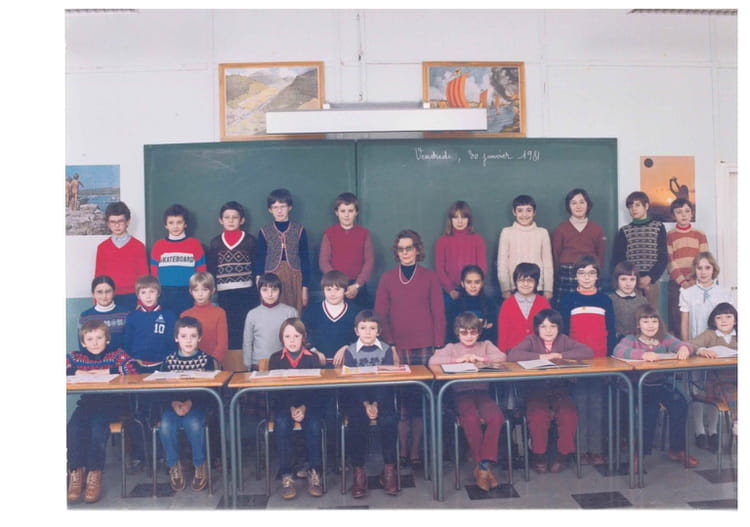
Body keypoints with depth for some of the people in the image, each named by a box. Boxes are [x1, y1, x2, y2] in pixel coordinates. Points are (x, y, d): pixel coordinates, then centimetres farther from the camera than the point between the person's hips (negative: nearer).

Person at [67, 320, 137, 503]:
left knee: (98, 424, -30)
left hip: (113, 401, -3)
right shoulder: (75, 357, 11)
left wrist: (107, 371, -12)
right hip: (88, 402, 3)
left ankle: (94, 474, -17)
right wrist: (76, 372, -11)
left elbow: (132, 370, -13)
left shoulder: (117, 354, 3)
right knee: (74, 426, -25)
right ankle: (75, 472, -11)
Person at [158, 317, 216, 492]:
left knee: (194, 424, -32)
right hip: (173, 403, 2)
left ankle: (200, 466, -7)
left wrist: (191, 403, -19)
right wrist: (173, 403, -16)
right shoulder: (169, 360, 9)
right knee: (166, 426, -28)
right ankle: (174, 466, -4)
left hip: (198, 404, -2)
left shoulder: (206, 359, 4)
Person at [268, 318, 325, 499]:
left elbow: (317, 388, 0)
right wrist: (290, 408, -15)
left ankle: (314, 472, -16)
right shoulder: (275, 359, 6)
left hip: (309, 404, 0)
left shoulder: (312, 358, 5)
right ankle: (286, 475, -22)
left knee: (313, 425, -29)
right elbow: (274, 390, 1)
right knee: (281, 425, -30)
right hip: (282, 404, 0)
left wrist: (304, 407, -17)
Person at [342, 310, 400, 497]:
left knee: (388, 422, -27)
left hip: (381, 396, 0)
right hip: (357, 397, 0)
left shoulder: (386, 350, 5)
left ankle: (389, 470, -15)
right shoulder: (350, 351, 5)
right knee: (356, 424, -27)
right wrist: (365, 404, -15)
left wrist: (376, 404, -15)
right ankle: (358, 471, -16)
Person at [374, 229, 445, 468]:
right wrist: (389, 344, -4)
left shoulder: (430, 277, 6)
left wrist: (439, 346, -3)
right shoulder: (387, 278, 8)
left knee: (420, 399, 1)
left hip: (424, 348, 0)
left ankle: (415, 450, 10)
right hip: (397, 348, 1)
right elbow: (380, 314, 6)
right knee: (400, 399, -1)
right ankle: (402, 449, 8)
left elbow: (438, 313, 4)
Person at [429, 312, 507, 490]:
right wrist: (457, 360, -10)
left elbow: (502, 357, 1)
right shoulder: (452, 348, 13)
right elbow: (432, 361, -3)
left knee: (496, 417, -28)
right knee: (471, 419, -32)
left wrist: (481, 359, -10)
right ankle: (482, 466, -18)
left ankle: (483, 465, -22)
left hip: (482, 392, 2)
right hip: (461, 393, -2)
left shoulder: (485, 345, 19)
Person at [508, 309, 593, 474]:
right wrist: (541, 356, -18)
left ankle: (563, 454, 0)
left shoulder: (563, 340, 6)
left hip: (559, 389, 2)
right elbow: (512, 355, -18)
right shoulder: (531, 340, 0)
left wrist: (561, 355, -13)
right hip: (537, 390, -2)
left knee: (569, 415, -23)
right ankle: (539, 454, -3)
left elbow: (588, 352, -6)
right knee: (538, 416, -27)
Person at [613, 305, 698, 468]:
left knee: (680, 404, -17)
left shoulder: (664, 338, 11)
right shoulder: (631, 339, -3)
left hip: (662, 384, 5)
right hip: (641, 386, -5)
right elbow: (618, 350, -23)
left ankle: (676, 449, 5)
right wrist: (642, 354, -39)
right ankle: (641, 452, -8)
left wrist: (684, 348, -27)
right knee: (651, 409, -27)